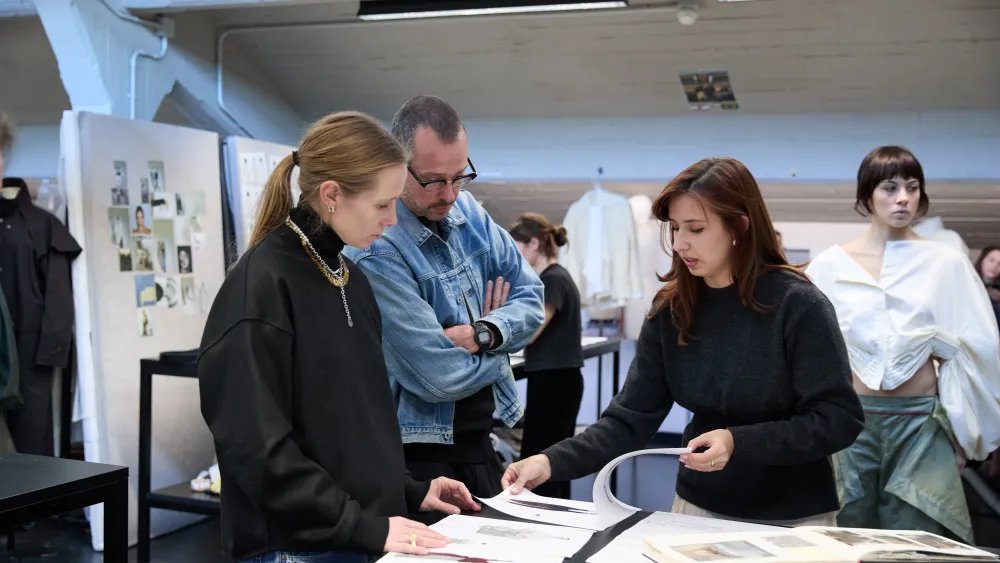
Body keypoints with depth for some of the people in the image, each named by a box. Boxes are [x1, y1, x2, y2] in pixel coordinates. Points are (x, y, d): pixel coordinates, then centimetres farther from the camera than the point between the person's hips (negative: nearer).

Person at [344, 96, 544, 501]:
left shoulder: (468, 213, 2)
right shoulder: (377, 251, -23)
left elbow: (531, 298, 2)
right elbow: (442, 376, -25)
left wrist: (483, 334, -17)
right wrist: (498, 350, -6)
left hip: (480, 440, 7)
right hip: (421, 453, -7)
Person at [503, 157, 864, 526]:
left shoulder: (797, 305, -17)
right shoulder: (671, 309, -5)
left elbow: (839, 419, -17)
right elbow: (630, 420, -7)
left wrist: (739, 443, -28)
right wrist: (552, 462, -21)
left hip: (792, 519, -4)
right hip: (698, 507, 4)